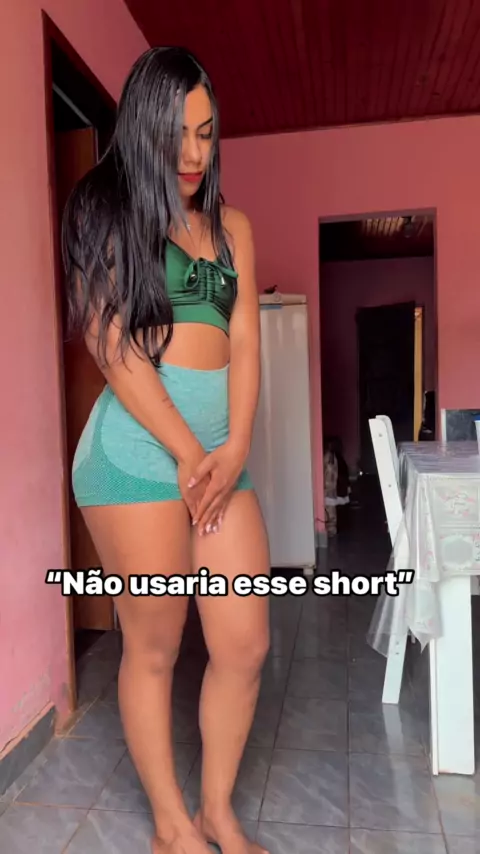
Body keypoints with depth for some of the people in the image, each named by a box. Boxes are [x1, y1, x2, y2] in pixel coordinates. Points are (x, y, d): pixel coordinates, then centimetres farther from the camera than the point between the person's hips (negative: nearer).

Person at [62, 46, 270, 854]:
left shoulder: (232, 226, 17)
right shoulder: (109, 212, 3)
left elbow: (243, 342, 9)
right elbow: (115, 347, -7)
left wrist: (234, 448, -5)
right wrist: (189, 454, -9)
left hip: (223, 452, 5)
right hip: (139, 449, -5)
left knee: (246, 646, 7)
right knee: (154, 647, 6)